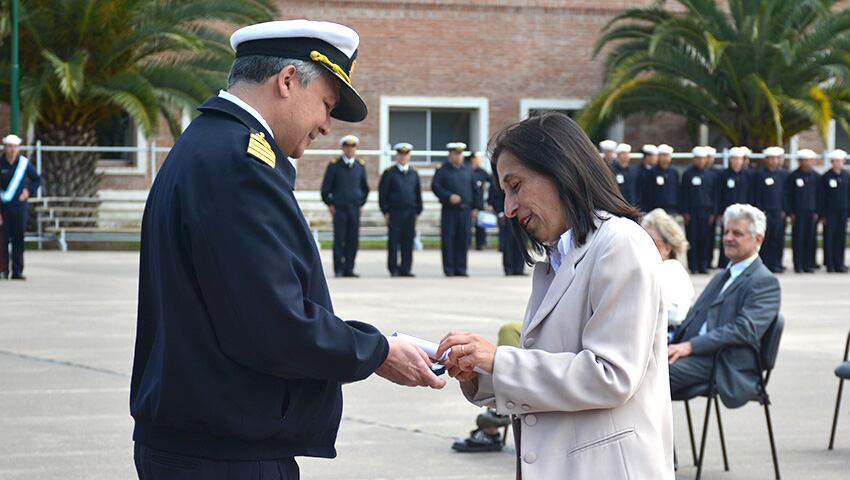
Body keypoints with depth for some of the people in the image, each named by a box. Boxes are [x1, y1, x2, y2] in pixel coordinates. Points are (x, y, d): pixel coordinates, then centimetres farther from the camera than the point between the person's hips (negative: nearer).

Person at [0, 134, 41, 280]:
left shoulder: (24, 163, 3)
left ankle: (17, 271, 5)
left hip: (19, 206, 2)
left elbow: (37, 179, 17)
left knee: (18, 240, 1)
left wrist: (29, 191, -1)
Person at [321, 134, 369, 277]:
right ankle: (338, 269, -2)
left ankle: (348, 269, 6)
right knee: (339, 239, -5)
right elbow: (326, 187, 5)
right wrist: (329, 204, 2)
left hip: (355, 208, 3)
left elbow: (365, 187, 21)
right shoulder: (334, 165, 0)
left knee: (353, 240, 1)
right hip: (339, 208, -3)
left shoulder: (360, 165, 9)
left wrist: (361, 203, 15)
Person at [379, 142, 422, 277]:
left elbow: (418, 194, 18)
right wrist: (385, 212, -7)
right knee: (393, 242, -3)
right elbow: (382, 194, -1)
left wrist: (418, 211, 10)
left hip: (410, 213, 4)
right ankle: (393, 269, 2)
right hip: (394, 213, -4)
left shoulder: (414, 174, 14)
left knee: (408, 242, 2)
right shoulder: (389, 173, 2)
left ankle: (405, 269, 6)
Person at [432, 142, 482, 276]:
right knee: (448, 240, -3)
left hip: (465, 210, 3)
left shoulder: (468, 171, 14)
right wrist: (448, 196, -17)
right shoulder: (443, 171, 3)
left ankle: (460, 268, 8)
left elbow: (475, 189, 16)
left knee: (463, 240, 2)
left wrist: (475, 207, 9)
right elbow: (435, 186, -5)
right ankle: (449, 269, 2)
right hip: (449, 210, -3)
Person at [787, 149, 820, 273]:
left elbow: (819, 195, 10)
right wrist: (791, 213, -5)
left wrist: (817, 212, 3)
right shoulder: (793, 176, 1)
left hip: (812, 212, 3)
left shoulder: (816, 176, 9)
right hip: (798, 212, -3)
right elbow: (788, 195, 1)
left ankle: (809, 265, 8)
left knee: (811, 239, 2)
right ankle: (798, 266, 1)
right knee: (798, 239, -3)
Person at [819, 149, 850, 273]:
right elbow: (822, 196, -2)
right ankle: (830, 265, 3)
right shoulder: (826, 176, -2)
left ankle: (839, 264, 10)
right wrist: (822, 214, -5)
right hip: (830, 211, -3)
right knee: (829, 237, -1)